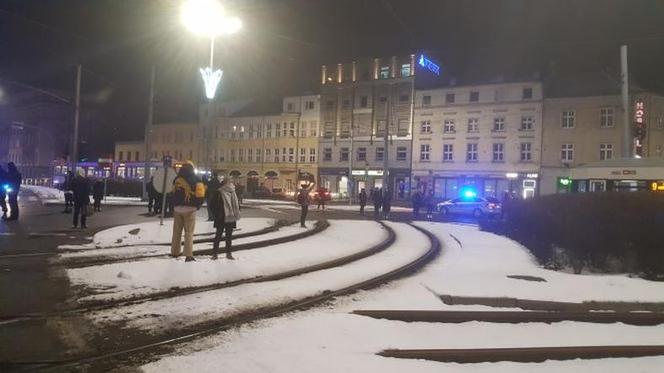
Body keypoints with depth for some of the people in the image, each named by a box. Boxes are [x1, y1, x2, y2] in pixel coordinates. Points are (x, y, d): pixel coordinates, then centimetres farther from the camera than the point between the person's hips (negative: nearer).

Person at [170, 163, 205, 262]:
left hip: (177, 208, 3)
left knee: (177, 231, 16)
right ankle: (189, 255, -9)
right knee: (189, 233, -3)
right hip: (189, 209, -3)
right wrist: (197, 205, 4)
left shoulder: (177, 179, 7)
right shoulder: (195, 179, -4)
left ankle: (175, 252, 26)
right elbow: (200, 195, -10)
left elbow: (172, 194, 8)